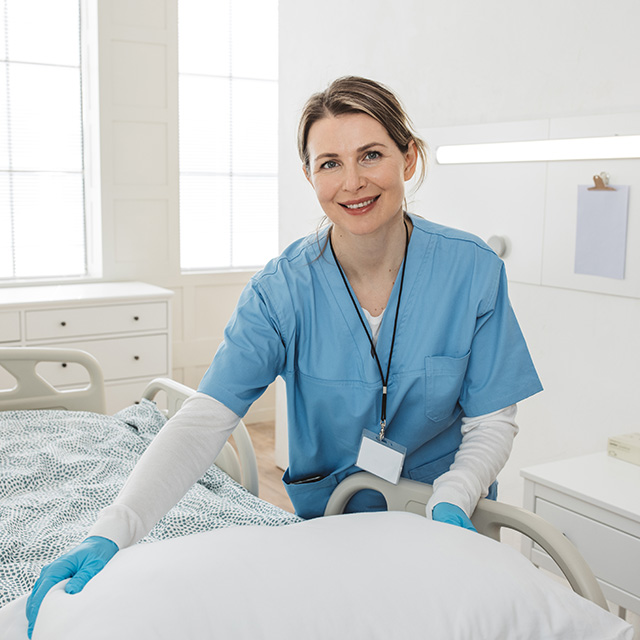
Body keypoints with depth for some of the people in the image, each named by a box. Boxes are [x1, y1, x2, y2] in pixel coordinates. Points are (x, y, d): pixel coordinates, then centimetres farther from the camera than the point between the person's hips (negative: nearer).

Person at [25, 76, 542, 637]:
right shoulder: (283, 290, -20)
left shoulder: (475, 271, -17)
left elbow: (492, 422, -11)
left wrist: (452, 503, -30)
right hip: (326, 519, 0)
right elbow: (204, 420, -27)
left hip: (447, 516, 1)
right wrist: (110, 534, -37)